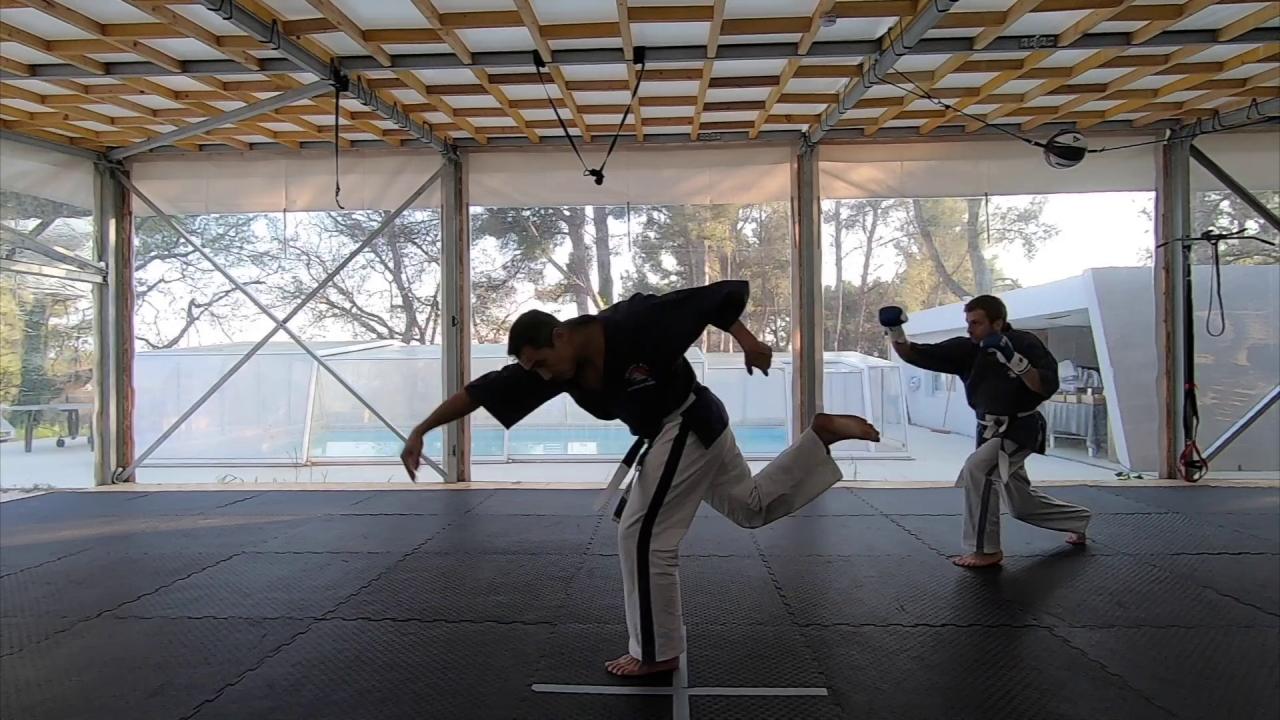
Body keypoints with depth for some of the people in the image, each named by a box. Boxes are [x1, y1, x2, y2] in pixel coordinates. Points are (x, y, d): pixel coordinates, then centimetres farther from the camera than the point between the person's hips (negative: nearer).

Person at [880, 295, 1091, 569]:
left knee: (976, 469, -30)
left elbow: (1047, 387, -24)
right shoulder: (967, 349, -5)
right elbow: (917, 355, -12)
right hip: (991, 430, 7)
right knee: (1022, 503, 21)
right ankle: (1079, 520, 50)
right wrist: (896, 333, -31)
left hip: (1020, 429, -7)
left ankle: (986, 550, -18)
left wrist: (1014, 359, -36)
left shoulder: (1025, 343, -17)